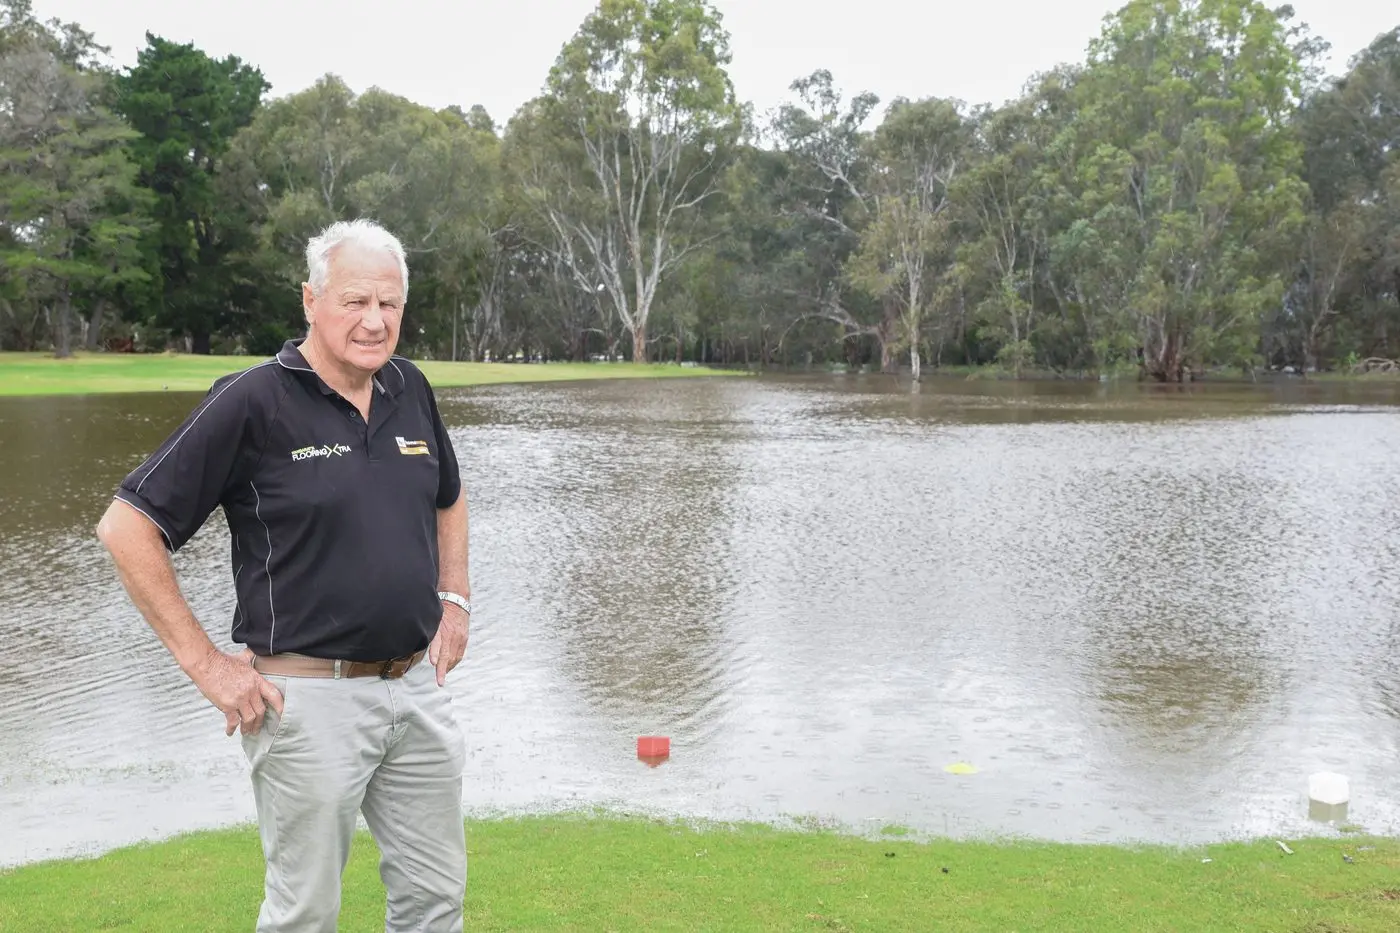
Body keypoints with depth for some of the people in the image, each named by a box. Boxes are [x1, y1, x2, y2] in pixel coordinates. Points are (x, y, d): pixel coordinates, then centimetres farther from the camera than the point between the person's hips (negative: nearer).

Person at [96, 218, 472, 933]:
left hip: (417, 685, 6)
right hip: (309, 698, -5)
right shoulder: (254, 402, -13)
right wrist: (203, 662, -13)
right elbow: (126, 526, -12)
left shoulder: (409, 389, 5)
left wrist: (454, 599, 12)